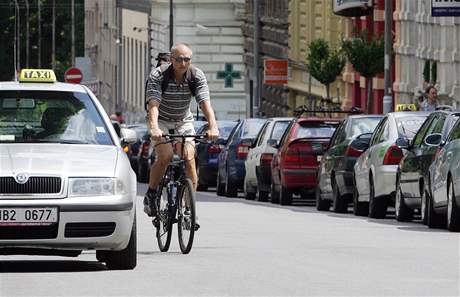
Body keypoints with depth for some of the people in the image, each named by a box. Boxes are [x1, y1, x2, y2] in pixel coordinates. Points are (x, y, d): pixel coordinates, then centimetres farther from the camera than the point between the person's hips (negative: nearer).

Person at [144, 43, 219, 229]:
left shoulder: (197, 76, -17)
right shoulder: (158, 76, -23)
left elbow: (205, 104, -28)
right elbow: (153, 104, -35)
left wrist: (213, 127, -45)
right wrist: (154, 128, -52)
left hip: (183, 122, 2)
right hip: (160, 121, -2)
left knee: (189, 159, -16)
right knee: (165, 156, -25)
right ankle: (151, 195, -3)